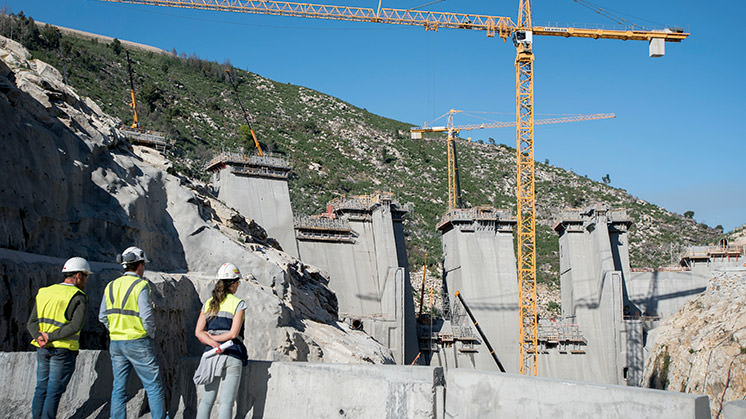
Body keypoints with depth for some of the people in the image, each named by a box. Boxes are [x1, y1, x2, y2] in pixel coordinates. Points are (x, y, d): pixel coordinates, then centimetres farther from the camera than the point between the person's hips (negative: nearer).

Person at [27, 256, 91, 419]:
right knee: (54, 391, 1)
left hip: (42, 349, 6)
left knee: (41, 388, 16)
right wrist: (51, 337, -18)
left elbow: (31, 323, 3)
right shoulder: (79, 298, -10)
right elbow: (76, 326, -22)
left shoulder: (44, 293, 10)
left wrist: (40, 337, -12)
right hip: (64, 350, -6)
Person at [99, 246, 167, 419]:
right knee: (154, 386, 2)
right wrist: (151, 334, -2)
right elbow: (147, 316, -18)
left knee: (119, 387, 11)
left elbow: (103, 317, 10)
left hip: (116, 343, 6)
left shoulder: (111, 286, 8)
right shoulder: (140, 285, -12)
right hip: (138, 342, -6)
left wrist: (117, 332, 15)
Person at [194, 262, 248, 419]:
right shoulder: (238, 304, -4)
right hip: (232, 355, -4)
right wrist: (215, 338, -1)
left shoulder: (208, 304, 10)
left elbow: (198, 332, 2)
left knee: (207, 399, 12)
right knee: (227, 402, -1)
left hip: (211, 354, 4)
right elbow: (233, 333, -11)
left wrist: (212, 343, -8)